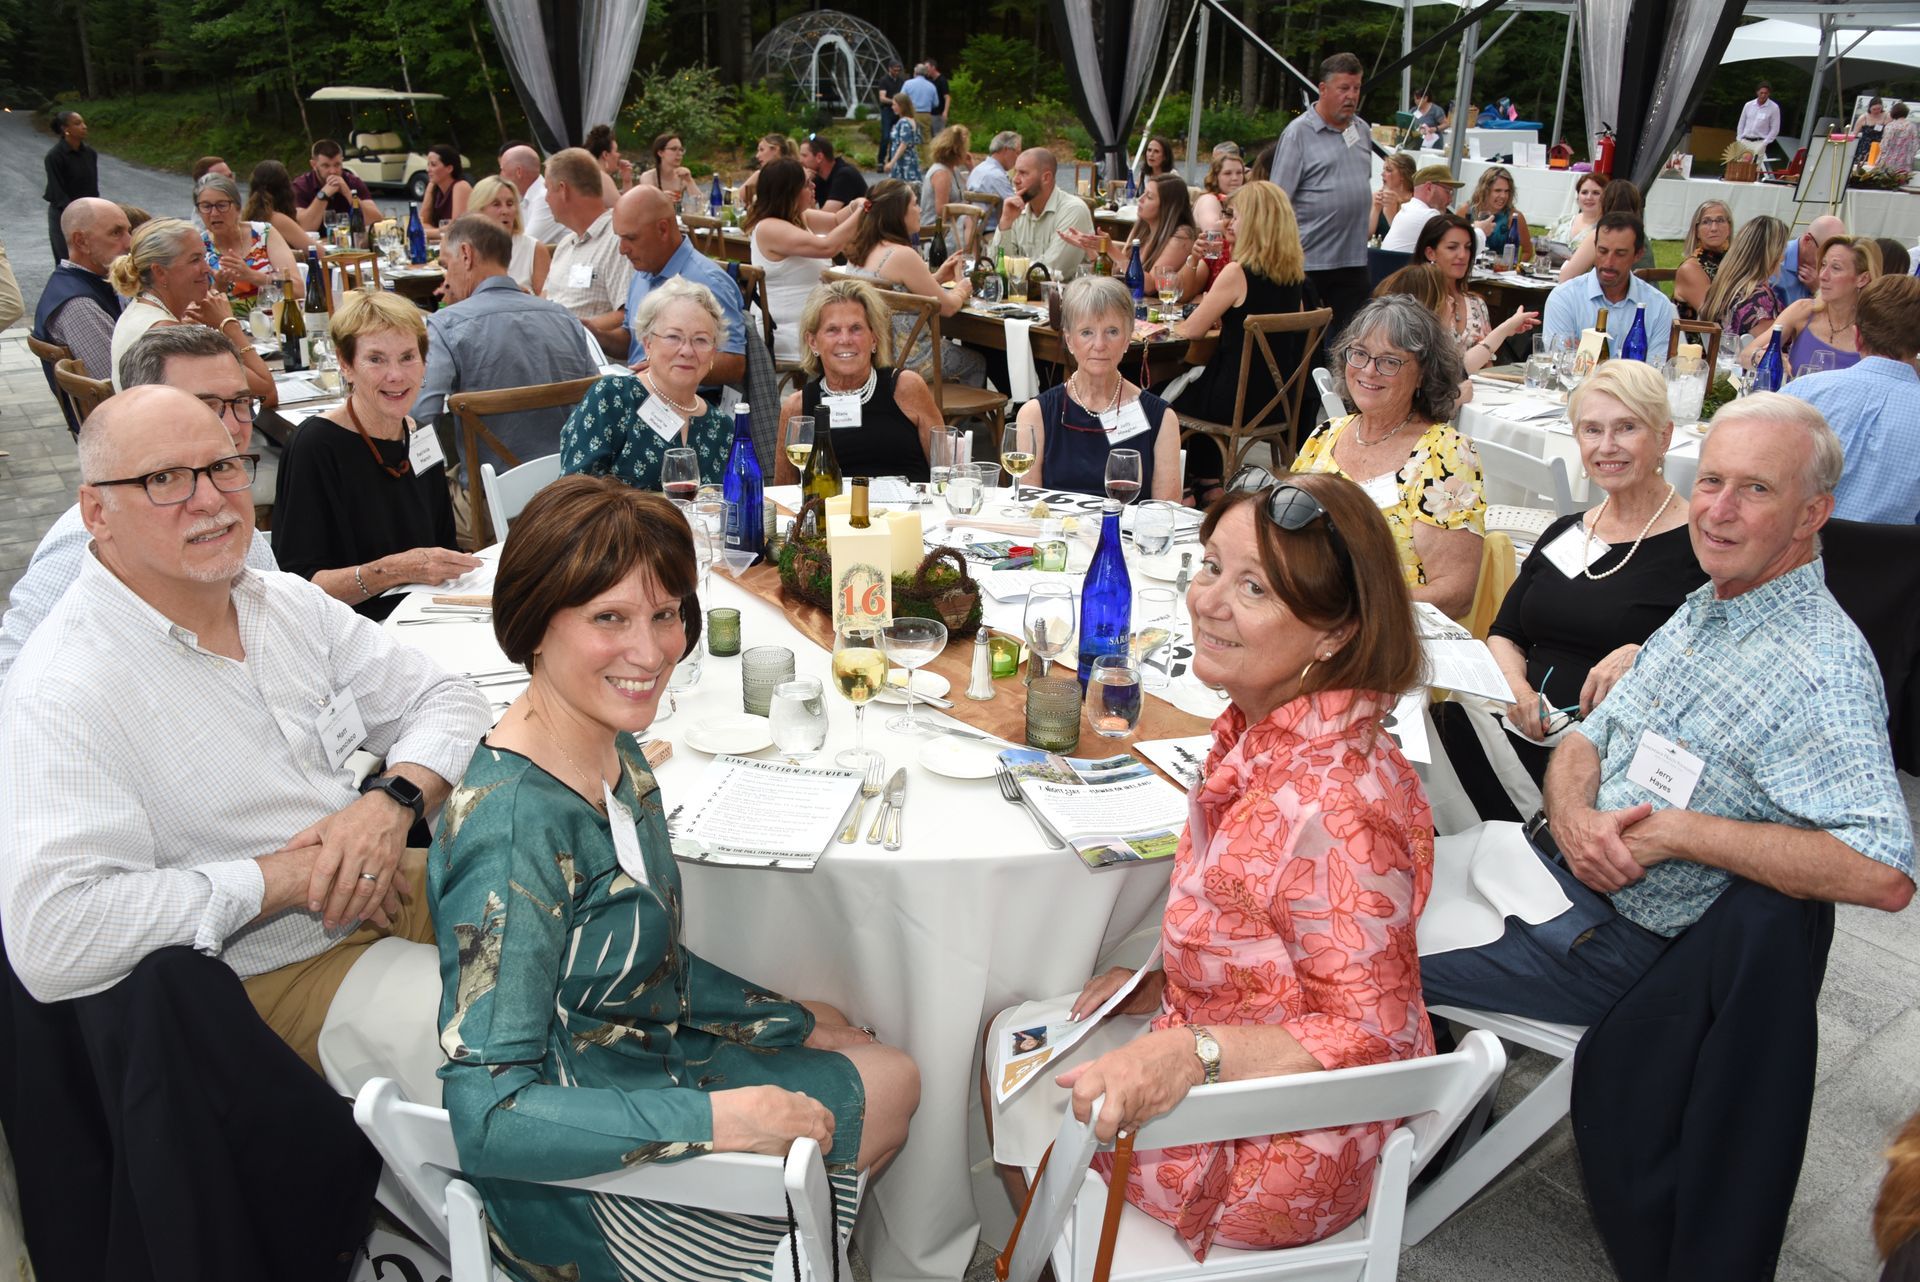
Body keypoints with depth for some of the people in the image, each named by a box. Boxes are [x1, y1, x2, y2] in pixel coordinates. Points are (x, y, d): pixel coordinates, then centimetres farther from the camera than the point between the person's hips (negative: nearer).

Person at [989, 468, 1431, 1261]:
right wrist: (1167, 985, 2)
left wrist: (1194, 1051, -37)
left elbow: (1373, 1035, -28)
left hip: (1274, 1160, -8)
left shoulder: (1332, 810, -35)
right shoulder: (1263, 731, -7)